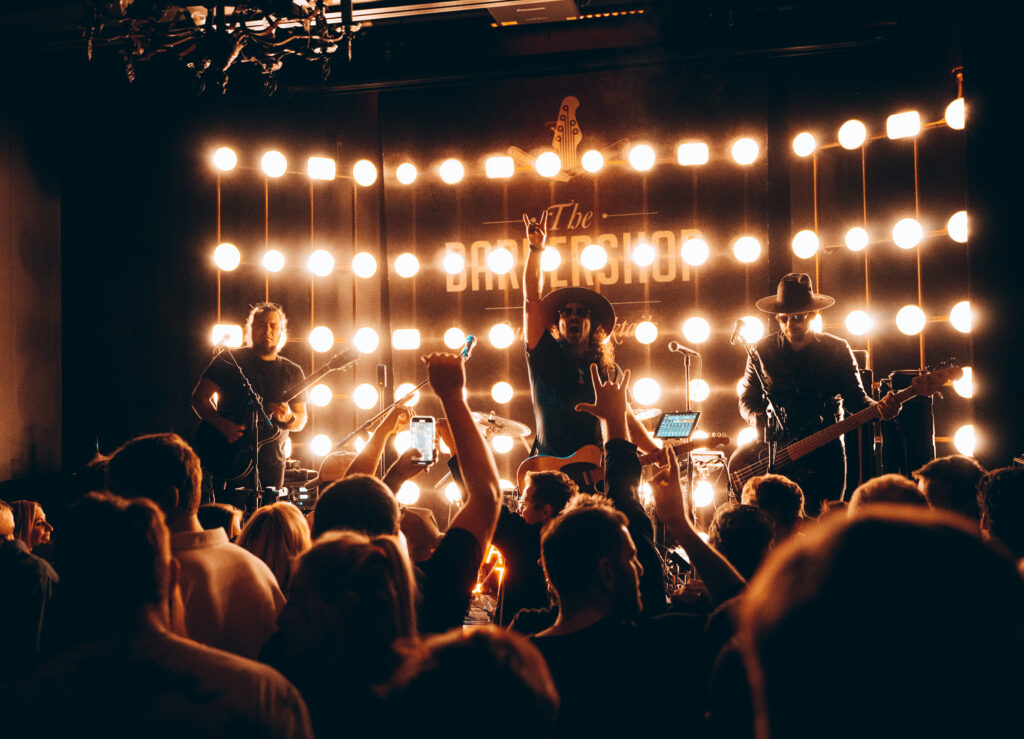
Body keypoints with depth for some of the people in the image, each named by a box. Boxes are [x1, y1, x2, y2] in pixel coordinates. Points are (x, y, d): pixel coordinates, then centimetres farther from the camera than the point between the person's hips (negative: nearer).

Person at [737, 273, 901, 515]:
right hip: (775, 449, 0)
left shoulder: (837, 350, 2)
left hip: (825, 455, 0)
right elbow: (747, 400, 7)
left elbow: (856, 399, 1)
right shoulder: (762, 352, 3)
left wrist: (878, 409, -21)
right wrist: (759, 420, -15)